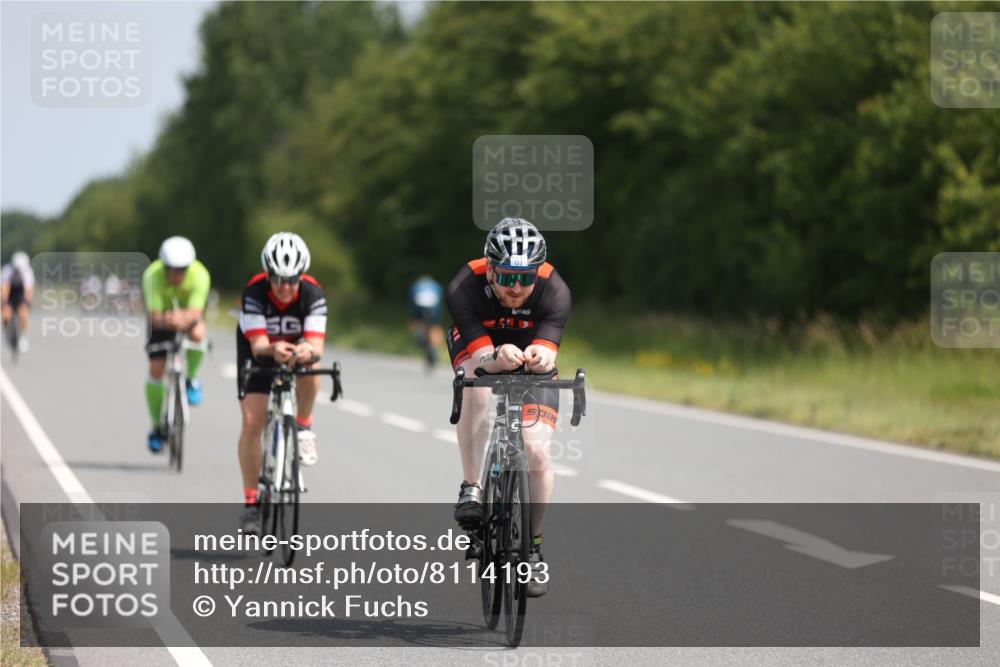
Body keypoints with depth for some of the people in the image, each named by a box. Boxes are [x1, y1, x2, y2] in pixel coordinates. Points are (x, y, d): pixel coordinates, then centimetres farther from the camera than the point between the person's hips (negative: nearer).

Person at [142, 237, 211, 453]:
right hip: (162, 315, 0)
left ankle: (190, 379, -5)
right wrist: (164, 320, -62)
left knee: (197, 333, -35)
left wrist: (184, 318, -64)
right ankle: (157, 427, 9)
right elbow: (154, 316, -39)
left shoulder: (200, 275, -33)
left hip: (188, 313, 0)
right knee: (156, 368, -9)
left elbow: (196, 311, -42)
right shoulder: (153, 275, -34)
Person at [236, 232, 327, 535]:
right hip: (259, 351, -1)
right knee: (252, 421, -14)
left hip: (298, 345, 1)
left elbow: (316, 345, -39)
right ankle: (251, 501, -4)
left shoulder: (313, 293, -30)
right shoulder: (254, 292, -31)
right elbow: (258, 345, -38)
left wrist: (307, 350, -63)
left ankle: (303, 427, -10)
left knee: (310, 363, -36)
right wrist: (274, 350, -61)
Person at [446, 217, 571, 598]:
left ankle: (533, 546, 5)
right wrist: (499, 359, -63)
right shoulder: (465, 288, -34)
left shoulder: (554, 291, -32)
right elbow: (481, 358, -40)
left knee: (536, 452, -15)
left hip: (533, 361, 0)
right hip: (479, 347, 0)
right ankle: (472, 490, -28)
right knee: (476, 385, -37)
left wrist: (538, 358, -65)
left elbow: (547, 354, -41)